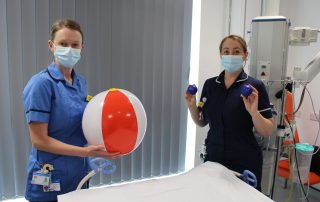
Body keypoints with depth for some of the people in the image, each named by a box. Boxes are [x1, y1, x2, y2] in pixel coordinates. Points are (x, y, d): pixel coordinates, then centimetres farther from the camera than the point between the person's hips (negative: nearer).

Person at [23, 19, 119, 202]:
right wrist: (85, 152, -25)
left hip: (80, 175, 6)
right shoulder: (41, 83, -17)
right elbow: (39, 140, -19)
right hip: (51, 181, -6)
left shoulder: (81, 82, 3)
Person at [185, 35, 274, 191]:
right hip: (213, 158, 4)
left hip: (245, 163, -3)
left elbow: (267, 132, -9)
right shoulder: (210, 84, 3)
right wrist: (192, 107, -8)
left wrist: (254, 112, -26)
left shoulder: (255, 86, -9)